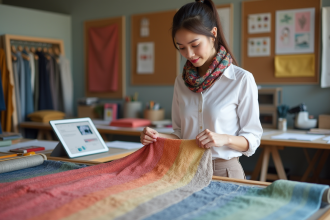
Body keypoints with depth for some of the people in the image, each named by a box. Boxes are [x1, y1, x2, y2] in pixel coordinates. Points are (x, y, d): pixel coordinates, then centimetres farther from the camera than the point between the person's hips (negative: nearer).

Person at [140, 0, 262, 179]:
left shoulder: (242, 80, -13)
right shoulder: (181, 81, 2)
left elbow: (253, 139, -8)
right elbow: (180, 133, 9)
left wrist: (225, 138, -26)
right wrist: (157, 136, -10)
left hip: (224, 171, -4)